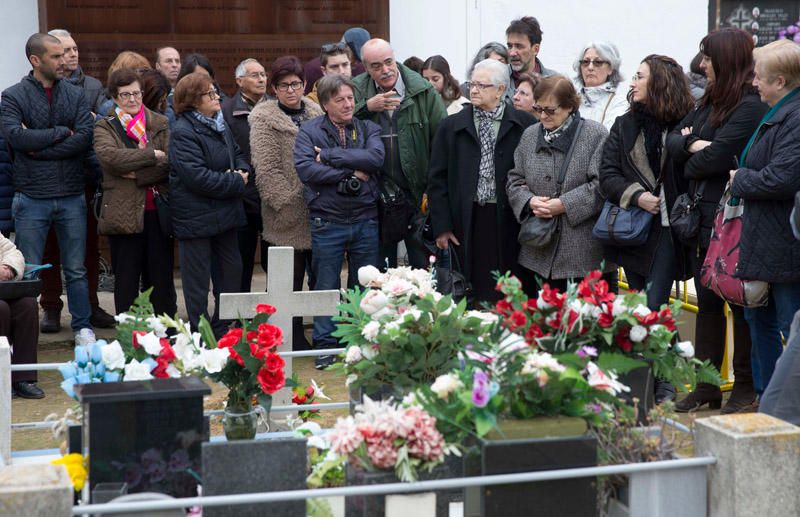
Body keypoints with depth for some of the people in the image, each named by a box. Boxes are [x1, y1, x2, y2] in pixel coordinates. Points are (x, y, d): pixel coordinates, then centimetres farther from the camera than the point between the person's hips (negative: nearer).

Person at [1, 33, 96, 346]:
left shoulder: (76, 95, 6)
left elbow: (85, 139, -8)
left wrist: (39, 147, -13)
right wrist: (61, 132, -10)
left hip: (71, 196, 2)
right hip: (32, 199, -2)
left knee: (76, 269, 10)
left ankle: (83, 327, 21)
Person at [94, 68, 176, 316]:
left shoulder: (161, 124, 9)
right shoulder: (105, 127, 7)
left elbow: (171, 163, -5)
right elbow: (108, 155, -15)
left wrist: (137, 175, -13)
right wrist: (152, 155, -15)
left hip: (158, 211, 1)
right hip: (124, 211, -1)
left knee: (161, 277, 6)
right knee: (126, 279, 5)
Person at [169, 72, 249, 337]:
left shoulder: (219, 125, 11)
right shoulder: (182, 133, -17)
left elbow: (238, 154, 20)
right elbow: (197, 176, -24)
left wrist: (241, 171, -4)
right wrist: (236, 182, -16)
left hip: (224, 214, 9)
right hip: (196, 218, -9)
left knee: (232, 271, 14)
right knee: (198, 281, 1)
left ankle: (224, 332, 28)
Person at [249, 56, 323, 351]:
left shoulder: (316, 113, 12)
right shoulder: (264, 119, -5)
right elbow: (265, 170, -12)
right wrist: (289, 202, -16)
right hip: (288, 216, -5)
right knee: (291, 280, 3)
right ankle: (295, 340, 12)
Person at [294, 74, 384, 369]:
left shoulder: (368, 129, 5)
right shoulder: (310, 131, -1)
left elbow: (376, 157, -15)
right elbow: (305, 169, -16)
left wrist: (330, 155, -16)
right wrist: (351, 172, -14)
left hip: (365, 220, 2)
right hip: (327, 221, -2)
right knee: (326, 287, 5)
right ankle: (325, 345, 15)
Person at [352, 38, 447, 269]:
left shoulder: (422, 90, -4)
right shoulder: (357, 90, 2)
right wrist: (367, 107, -20)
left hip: (417, 192, -1)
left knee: (423, 263, 4)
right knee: (382, 267, 12)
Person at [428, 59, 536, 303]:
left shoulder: (524, 125, 2)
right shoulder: (452, 126, 9)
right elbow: (437, 179, 7)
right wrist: (441, 226, 1)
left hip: (508, 220, -1)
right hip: (468, 221, 1)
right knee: (474, 294, 4)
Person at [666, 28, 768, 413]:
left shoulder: (751, 107, -15)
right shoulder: (707, 104, 14)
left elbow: (714, 158, -22)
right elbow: (673, 140, 10)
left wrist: (690, 164, -2)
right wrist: (693, 144, -11)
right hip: (702, 219, 9)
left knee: (741, 305, 2)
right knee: (707, 302, 13)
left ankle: (747, 387, 12)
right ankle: (707, 385, 21)